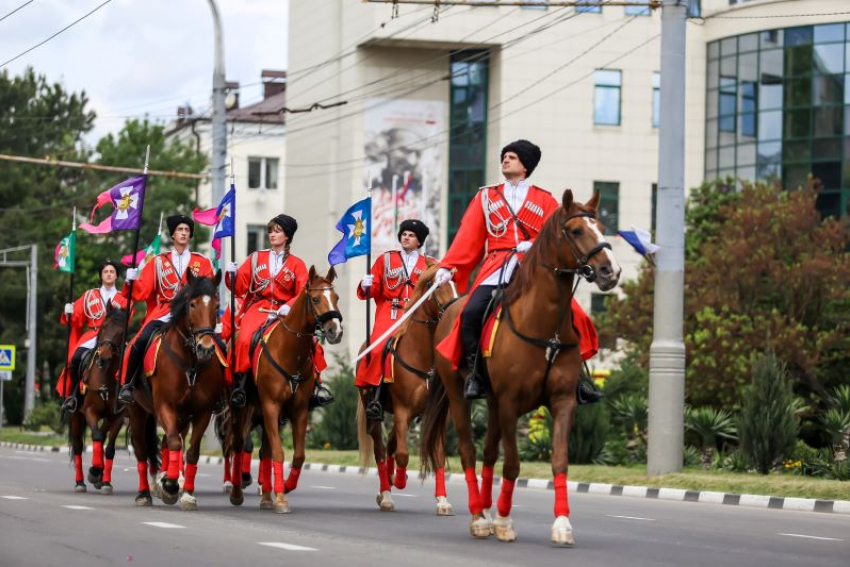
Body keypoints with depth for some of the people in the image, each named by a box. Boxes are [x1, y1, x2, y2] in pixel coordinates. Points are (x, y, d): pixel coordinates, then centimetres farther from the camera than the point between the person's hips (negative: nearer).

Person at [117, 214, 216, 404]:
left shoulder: (202, 262, 15)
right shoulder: (158, 262, 15)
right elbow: (141, 292, 7)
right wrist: (132, 281, -11)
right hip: (163, 313, 0)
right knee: (142, 340, -27)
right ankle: (127, 385, -15)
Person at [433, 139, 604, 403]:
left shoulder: (545, 200, 16)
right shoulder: (485, 198, 20)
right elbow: (467, 238, 11)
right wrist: (447, 267, -2)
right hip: (496, 270, 1)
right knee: (471, 312, -25)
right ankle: (475, 373, -10)